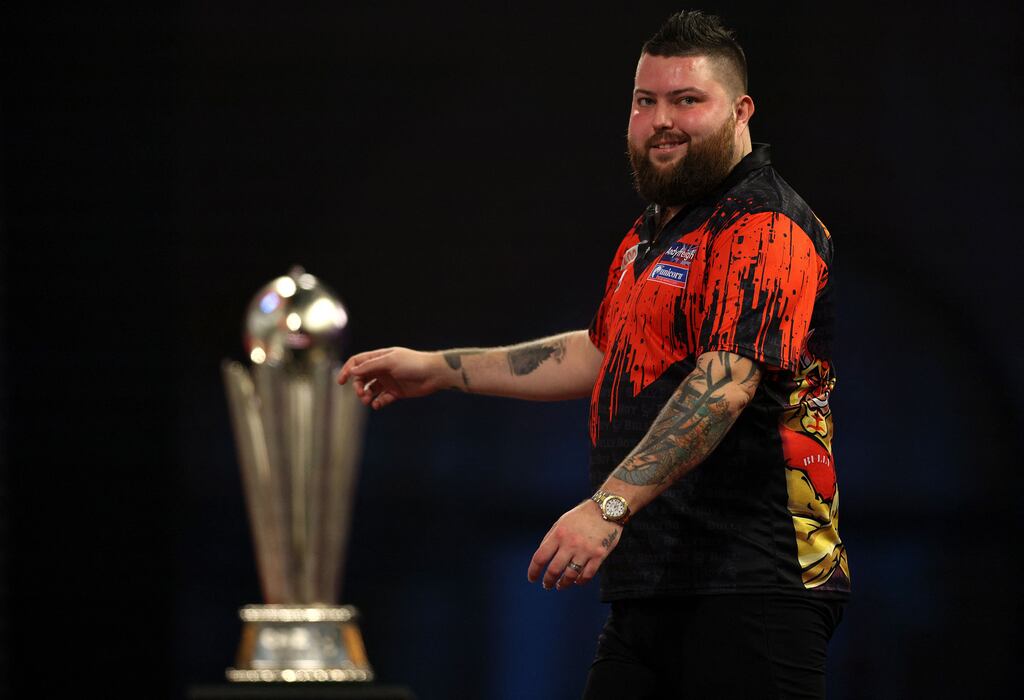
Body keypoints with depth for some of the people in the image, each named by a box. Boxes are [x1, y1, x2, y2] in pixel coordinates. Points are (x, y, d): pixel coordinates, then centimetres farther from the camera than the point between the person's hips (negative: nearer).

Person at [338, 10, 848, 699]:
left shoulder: (765, 227, -11)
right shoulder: (652, 234, 22)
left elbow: (725, 383, -24)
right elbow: (601, 355, 36)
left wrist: (609, 506, -31)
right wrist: (439, 368, 36)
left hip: (750, 585, -9)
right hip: (649, 584, 9)